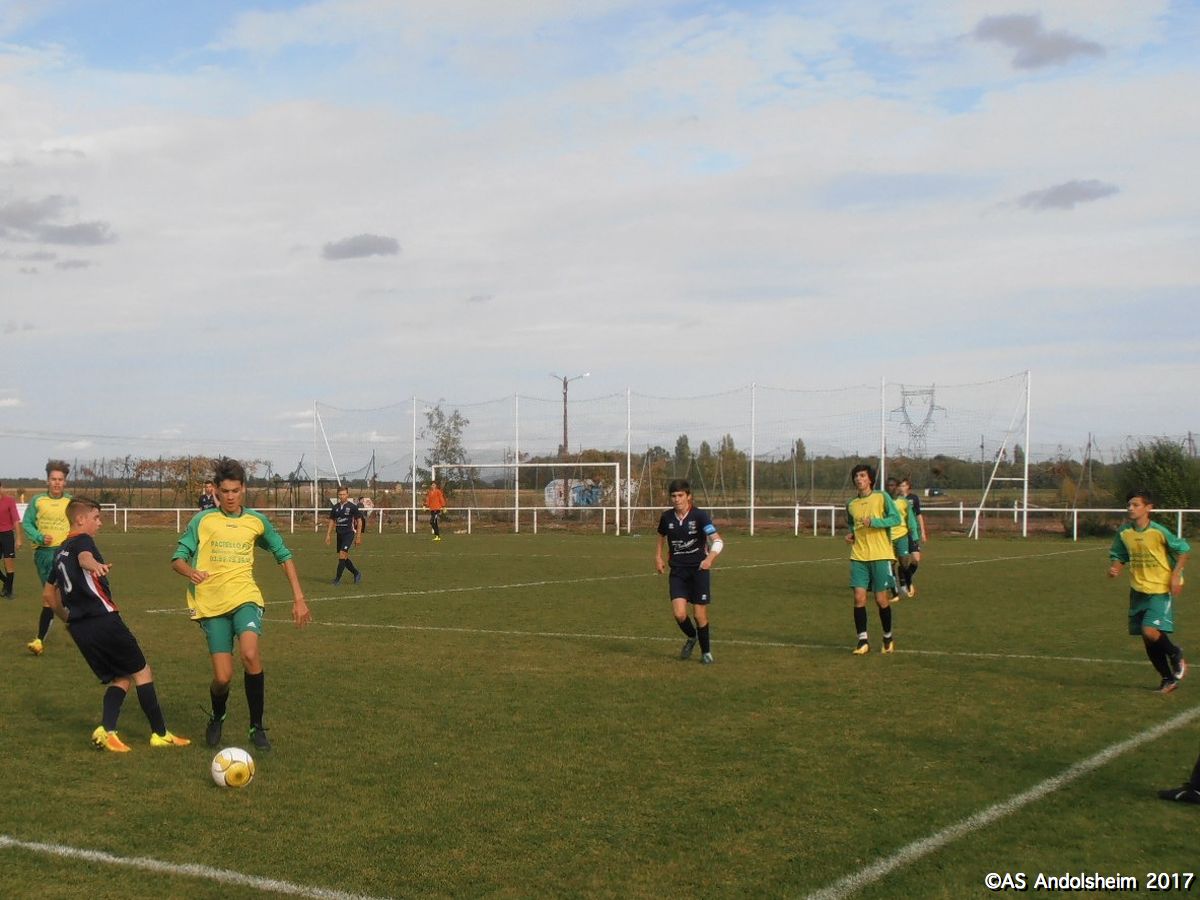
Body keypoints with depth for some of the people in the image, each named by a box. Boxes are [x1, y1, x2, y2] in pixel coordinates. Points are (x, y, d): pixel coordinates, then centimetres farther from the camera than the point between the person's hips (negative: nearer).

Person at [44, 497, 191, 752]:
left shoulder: (60, 552, 20)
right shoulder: (82, 540, -6)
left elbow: (48, 593, 27)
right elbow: (84, 557, -32)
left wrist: (66, 619, 35)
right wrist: (96, 565, -54)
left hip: (78, 628, 8)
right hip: (104, 619, -8)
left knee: (120, 678, 13)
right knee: (142, 672, 3)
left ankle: (106, 731, -7)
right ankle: (159, 733, 5)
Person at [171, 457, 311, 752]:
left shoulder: (257, 521, 9)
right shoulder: (202, 520, 4)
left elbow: (283, 555, 17)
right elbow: (178, 558, 4)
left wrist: (298, 598, 10)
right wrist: (190, 572, -20)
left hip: (245, 597, 0)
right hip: (211, 603, 0)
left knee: (250, 654, -28)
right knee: (222, 677, -8)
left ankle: (257, 727, -12)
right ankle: (217, 719, 27)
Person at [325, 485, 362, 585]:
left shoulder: (353, 506, -6)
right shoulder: (335, 507, 7)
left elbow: (359, 521, -3)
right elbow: (332, 521, 15)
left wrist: (358, 536, -7)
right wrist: (328, 535, 7)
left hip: (349, 533, -6)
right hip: (339, 534, 6)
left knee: (342, 554, -17)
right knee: (344, 558, 8)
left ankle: (338, 578, -11)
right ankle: (357, 574, 27)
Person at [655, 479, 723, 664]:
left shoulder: (699, 516, -12)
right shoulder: (666, 517, 1)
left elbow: (717, 541, -19)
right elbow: (661, 536, 23)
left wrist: (710, 558, -35)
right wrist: (658, 557, 13)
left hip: (699, 569, -3)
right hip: (677, 571, 3)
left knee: (700, 615, -1)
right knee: (679, 614, -11)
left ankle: (706, 651, 23)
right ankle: (691, 637, 22)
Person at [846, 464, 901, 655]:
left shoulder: (881, 497, -1)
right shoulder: (851, 504, 12)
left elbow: (896, 518, -9)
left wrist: (873, 521, -19)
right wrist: (851, 534, 8)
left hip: (881, 555, -3)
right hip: (859, 556, 3)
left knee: (881, 599, 1)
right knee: (859, 597, -7)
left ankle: (888, 637, 21)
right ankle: (863, 641, -1)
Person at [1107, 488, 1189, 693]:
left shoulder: (1158, 532, -15)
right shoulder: (1124, 532, -1)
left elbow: (1183, 550, -4)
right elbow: (1119, 556, 12)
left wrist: (1176, 575, -11)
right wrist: (1115, 568, -8)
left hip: (1160, 589, -5)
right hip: (1138, 590, 5)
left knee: (1150, 632, -21)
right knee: (1147, 638, 7)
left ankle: (1176, 655, 11)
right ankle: (1168, 678, 24)